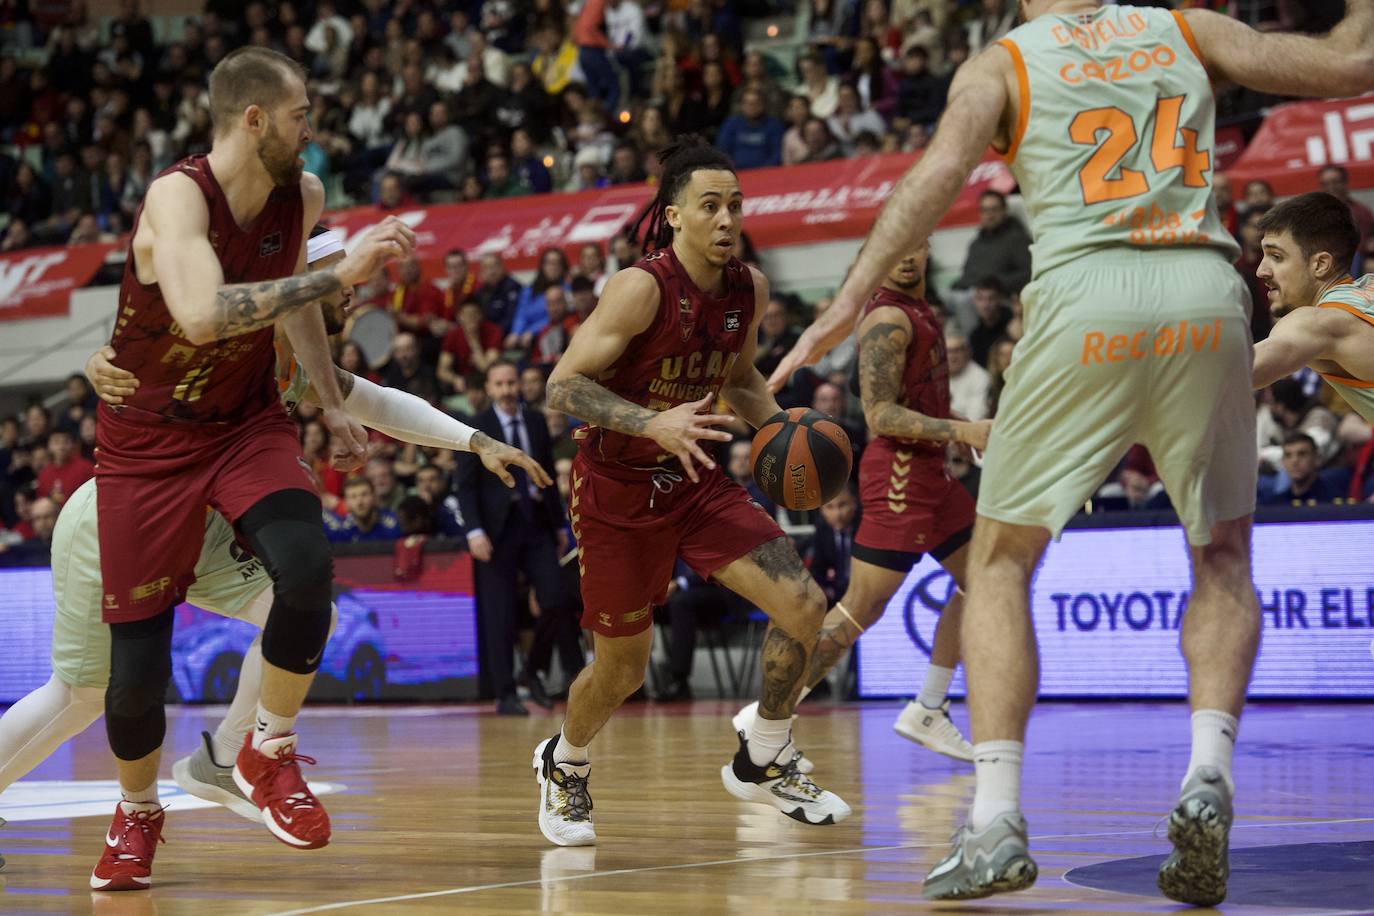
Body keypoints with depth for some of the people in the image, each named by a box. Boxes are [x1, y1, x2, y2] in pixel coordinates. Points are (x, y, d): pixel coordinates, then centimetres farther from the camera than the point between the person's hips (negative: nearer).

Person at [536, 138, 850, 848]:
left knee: (804, 607, -12)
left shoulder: (749, 289, -2)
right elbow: (563, 387, -24)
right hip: (616, 490, -5)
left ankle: (762, 764, 10)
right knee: (622, 671, 6)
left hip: (696, 482, 5)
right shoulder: (642, 288, -22)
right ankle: (563, 766, 40)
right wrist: (654, 424, -37)